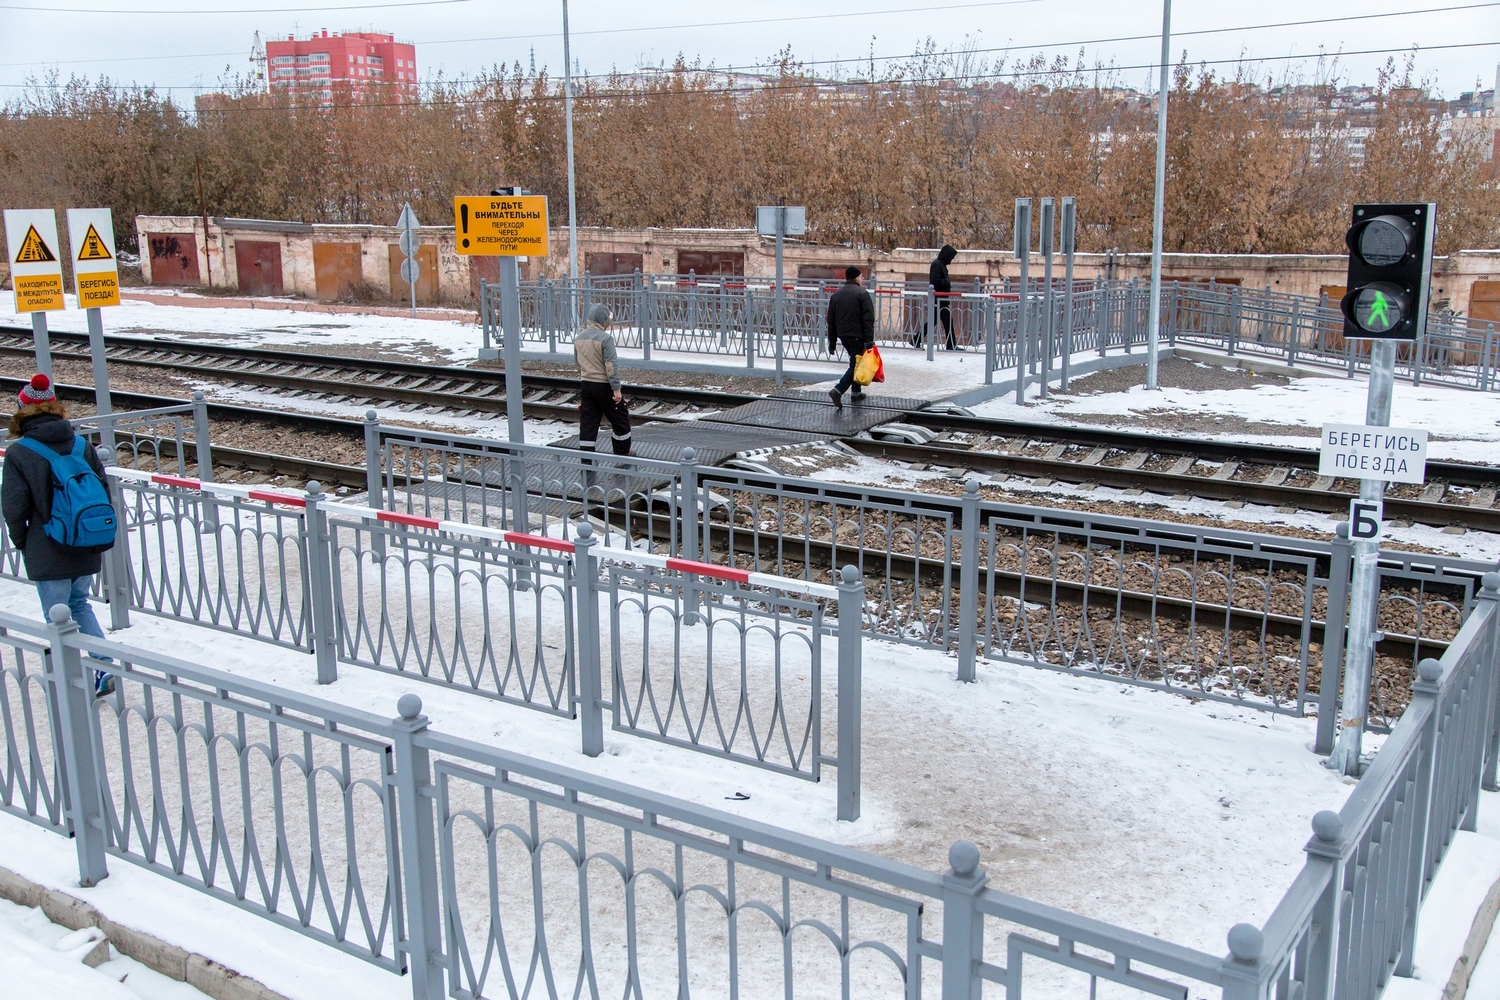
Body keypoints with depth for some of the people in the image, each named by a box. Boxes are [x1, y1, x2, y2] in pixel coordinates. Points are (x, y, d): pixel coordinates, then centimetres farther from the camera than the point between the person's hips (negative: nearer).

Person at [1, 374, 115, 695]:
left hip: (47, 555, -4)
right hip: (86, 550, 4)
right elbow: (102, 490, 3)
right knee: (80, 605, 22)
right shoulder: (81, 445, 0)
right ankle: (104, 667, 11)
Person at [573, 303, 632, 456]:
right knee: (620, 419, 11)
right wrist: (616, 389, -16)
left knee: (587, 423, 7)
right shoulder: (605, 338, -16)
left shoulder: (578, 338, 6)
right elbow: (611, 365, -19)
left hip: (585, 385, 6)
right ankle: (623, 453, 19)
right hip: (604, 386, -6)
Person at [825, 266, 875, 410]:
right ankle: (838, 391, -21)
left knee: (856, 362, 22)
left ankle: (856, 392, 25)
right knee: (855, 365, -5)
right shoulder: (862, 294, -7)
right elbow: (868, 319, -14)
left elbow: (831, 321, 13)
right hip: (857, 336, -7)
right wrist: (869, 340, -14)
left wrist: (832, 342, 17)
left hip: (843, 335, 7)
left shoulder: (836, 295, 12)